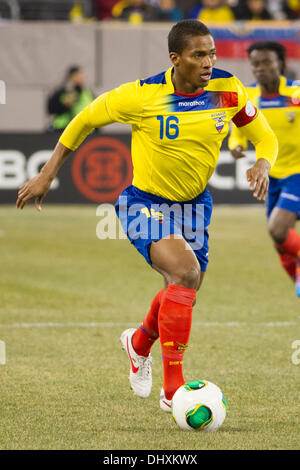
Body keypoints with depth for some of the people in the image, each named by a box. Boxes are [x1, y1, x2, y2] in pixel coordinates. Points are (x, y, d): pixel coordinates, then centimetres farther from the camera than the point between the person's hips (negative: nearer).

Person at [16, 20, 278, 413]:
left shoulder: (228, 90, -13)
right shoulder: (142, 96, -23)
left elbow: (264, 136, 1)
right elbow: (86, 119, -7)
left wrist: (262, 165, -23)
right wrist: (46, 176, -6)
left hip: (194, 203, 5)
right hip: (145, 203, -5)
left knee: (183, 293, 15)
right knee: (185, 272, -28)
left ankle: (139, 343, 52)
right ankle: (173, 390, -21)